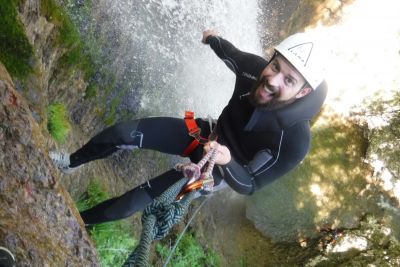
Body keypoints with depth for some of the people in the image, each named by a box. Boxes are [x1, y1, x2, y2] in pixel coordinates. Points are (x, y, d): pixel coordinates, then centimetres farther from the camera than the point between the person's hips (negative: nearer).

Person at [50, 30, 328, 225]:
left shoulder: (295, 141, -37)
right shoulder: (256, 68, -27)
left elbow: (249, 185, -25)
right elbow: (232, 53, 0)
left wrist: (226, 162, -47)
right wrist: (213, 39, 22)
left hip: (222, 168, -3)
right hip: (208, 135, 4)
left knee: (133, 203, -8)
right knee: (122, 133, -7)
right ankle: (73, 161, 22)